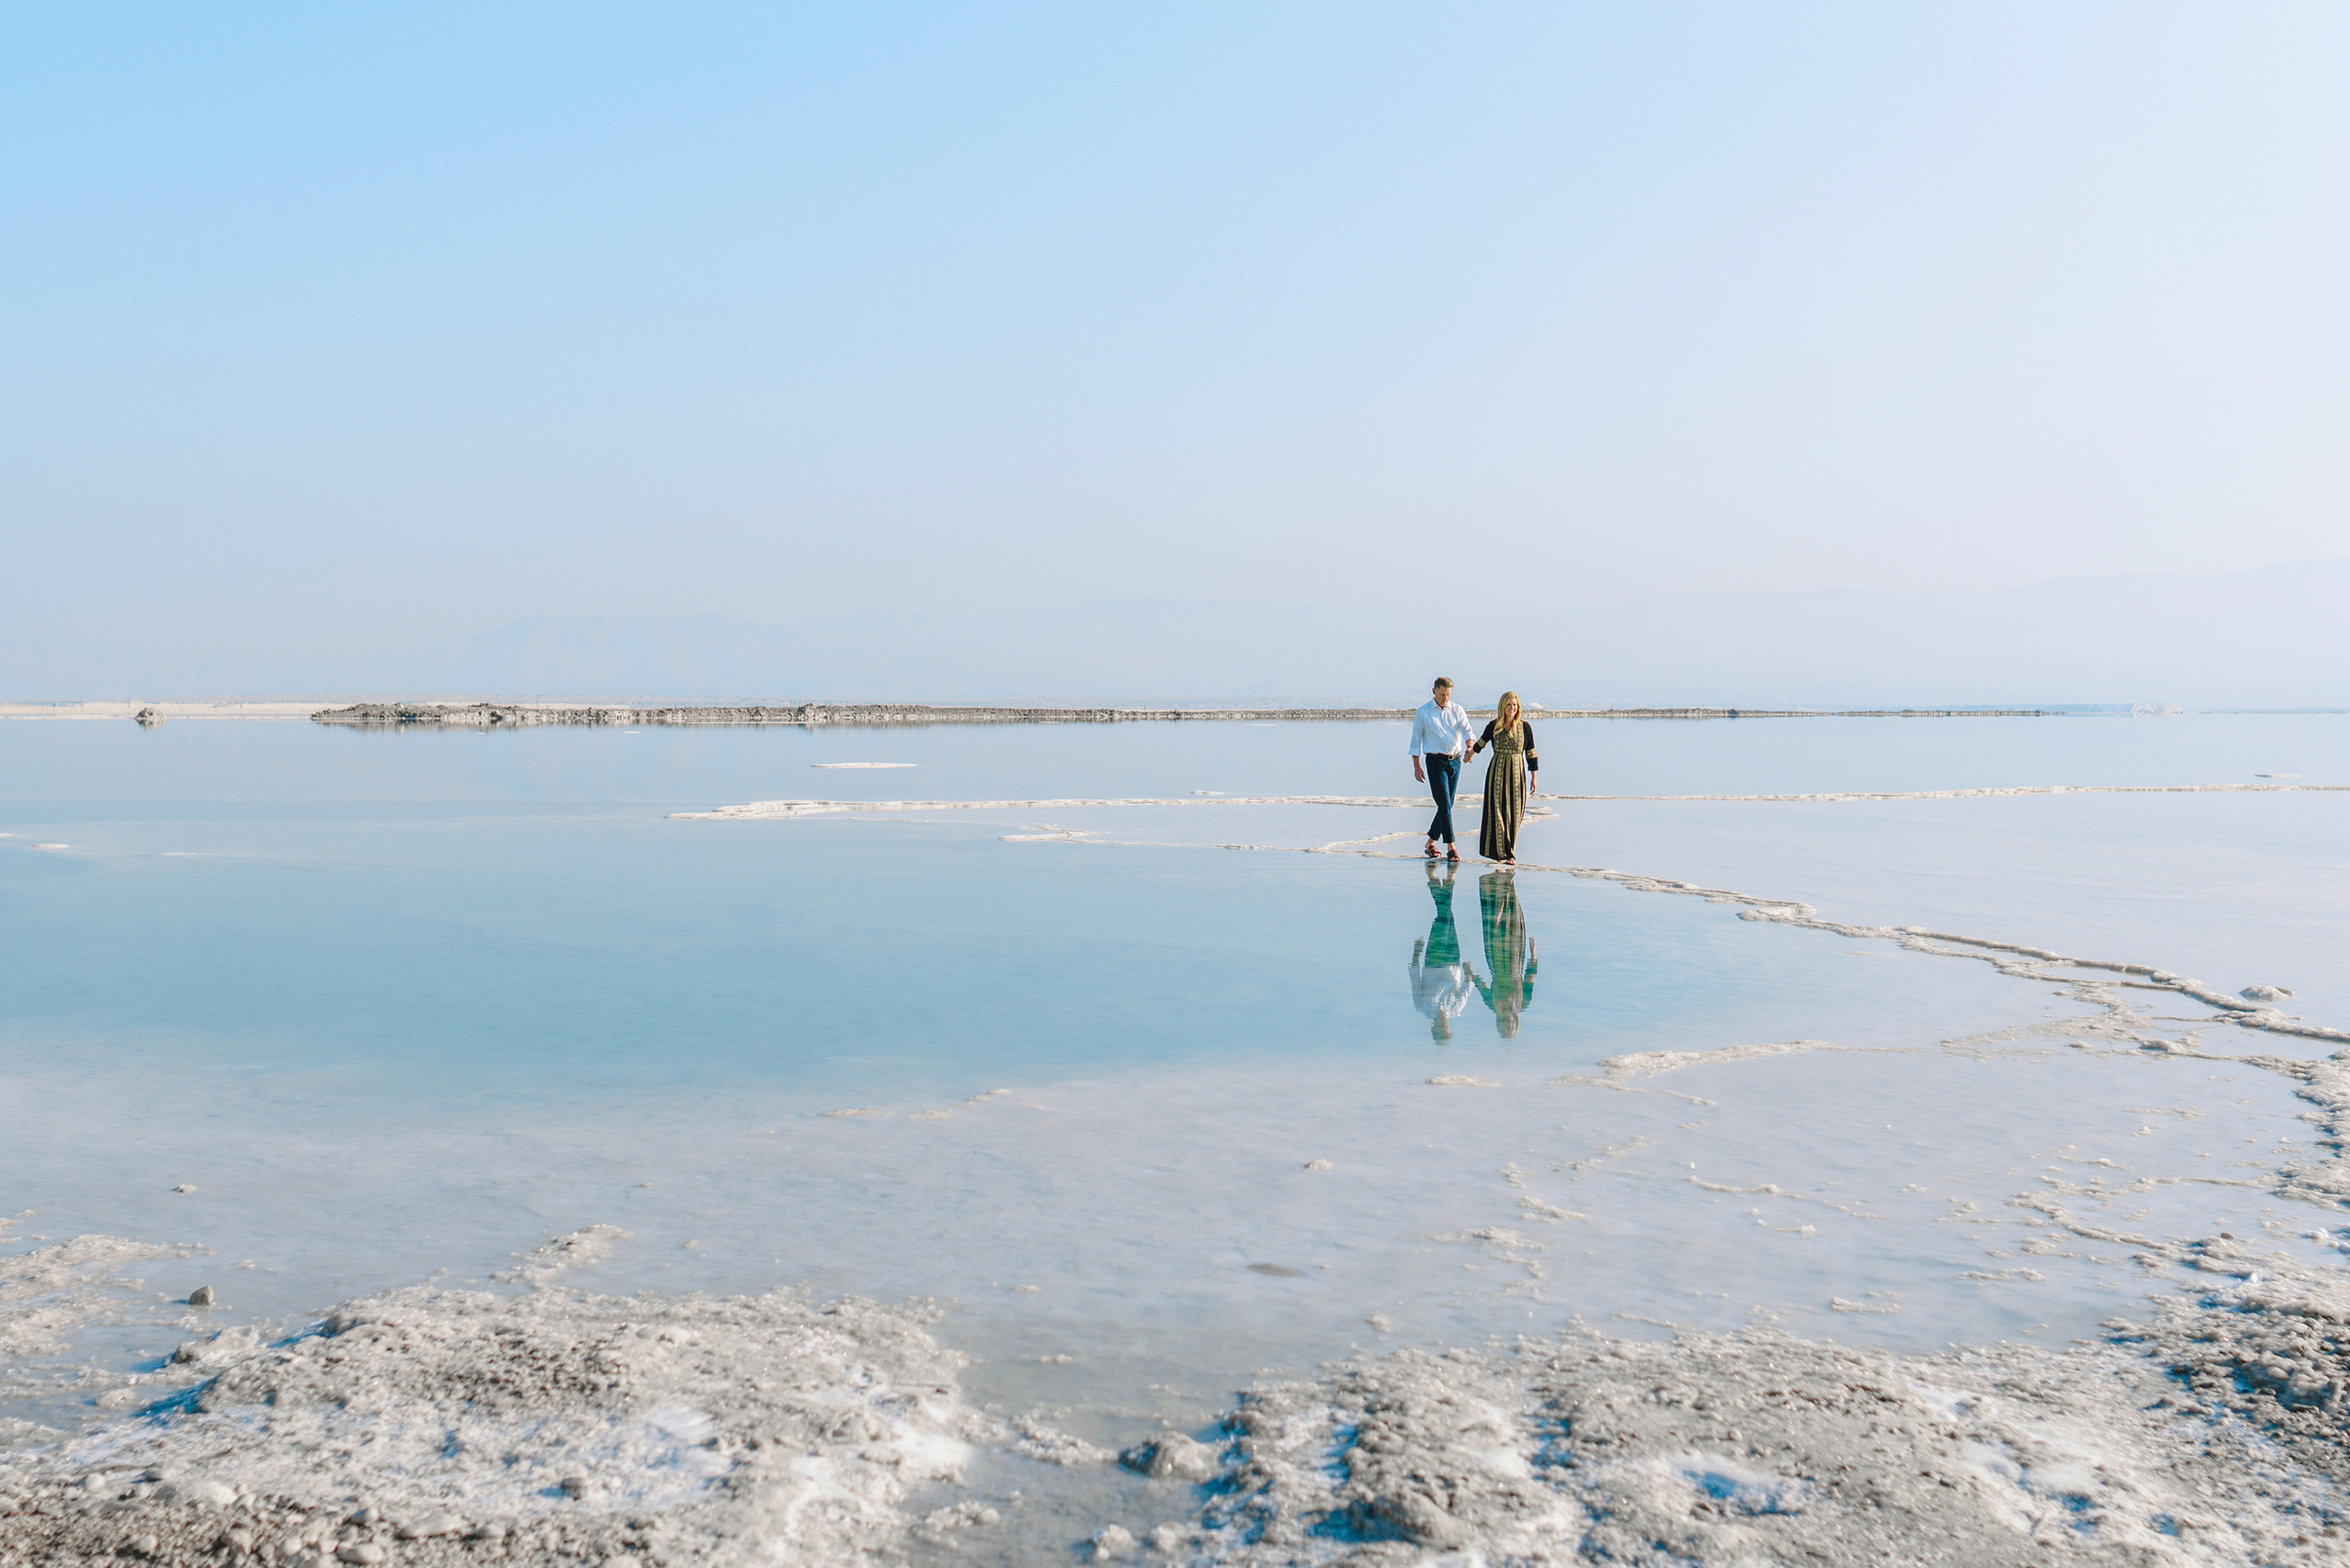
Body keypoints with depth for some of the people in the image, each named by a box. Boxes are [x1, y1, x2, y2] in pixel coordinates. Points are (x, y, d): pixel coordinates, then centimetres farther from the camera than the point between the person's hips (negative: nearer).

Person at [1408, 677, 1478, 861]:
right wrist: (1416, 766, -3)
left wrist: (1469, 747, -29)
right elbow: (1416, 739, 2)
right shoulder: (1423, 712, 0)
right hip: (1435, 761, -4)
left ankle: (1430, 842, 20)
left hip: (1455, 761, 4)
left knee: (1447, 805, 8)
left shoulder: (1457, 710, 7)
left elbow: (1466, 730, -8)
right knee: (1444, 804, -11)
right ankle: (1450, 846, -10)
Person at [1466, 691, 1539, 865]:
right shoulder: (1493, 726, 0)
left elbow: (1531, 754, 5)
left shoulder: (1524, 727, 1)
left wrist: (1533, 778, 5)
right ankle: (1504, 852, -7)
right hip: (1497, 772, -1)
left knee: (1514, 813, 1)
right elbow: (1481, 743, 19)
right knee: (1498, 811, -7)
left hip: (1517, 773, 1)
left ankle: (1507, 851, 11)